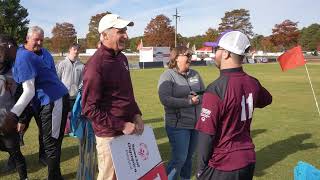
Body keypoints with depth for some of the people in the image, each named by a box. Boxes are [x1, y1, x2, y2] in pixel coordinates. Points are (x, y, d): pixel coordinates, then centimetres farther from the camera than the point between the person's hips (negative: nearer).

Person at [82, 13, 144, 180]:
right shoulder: (96, 64, -19)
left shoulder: (122, 58, 7)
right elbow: (89, 109, -21)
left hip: (128, 131, 8)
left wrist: (136, 114, 2)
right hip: (110, 135, -8)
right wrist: (121, 126, -20)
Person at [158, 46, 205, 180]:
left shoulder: (195, 74, 7)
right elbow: (165, 99, -21)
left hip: (196, 123, 6)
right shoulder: (167, 76, -10)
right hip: (178, 124, -5)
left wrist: (198, 98, -12)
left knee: (189, 156, 17)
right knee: (179, 158, -2)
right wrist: (189, 101, -18)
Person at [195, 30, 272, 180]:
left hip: (222, 166, -6)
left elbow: (206, 134, -20)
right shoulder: (252, 83, -3)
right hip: (249, 159, 7)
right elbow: (267, 99, 20)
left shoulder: (215, 89, -23)